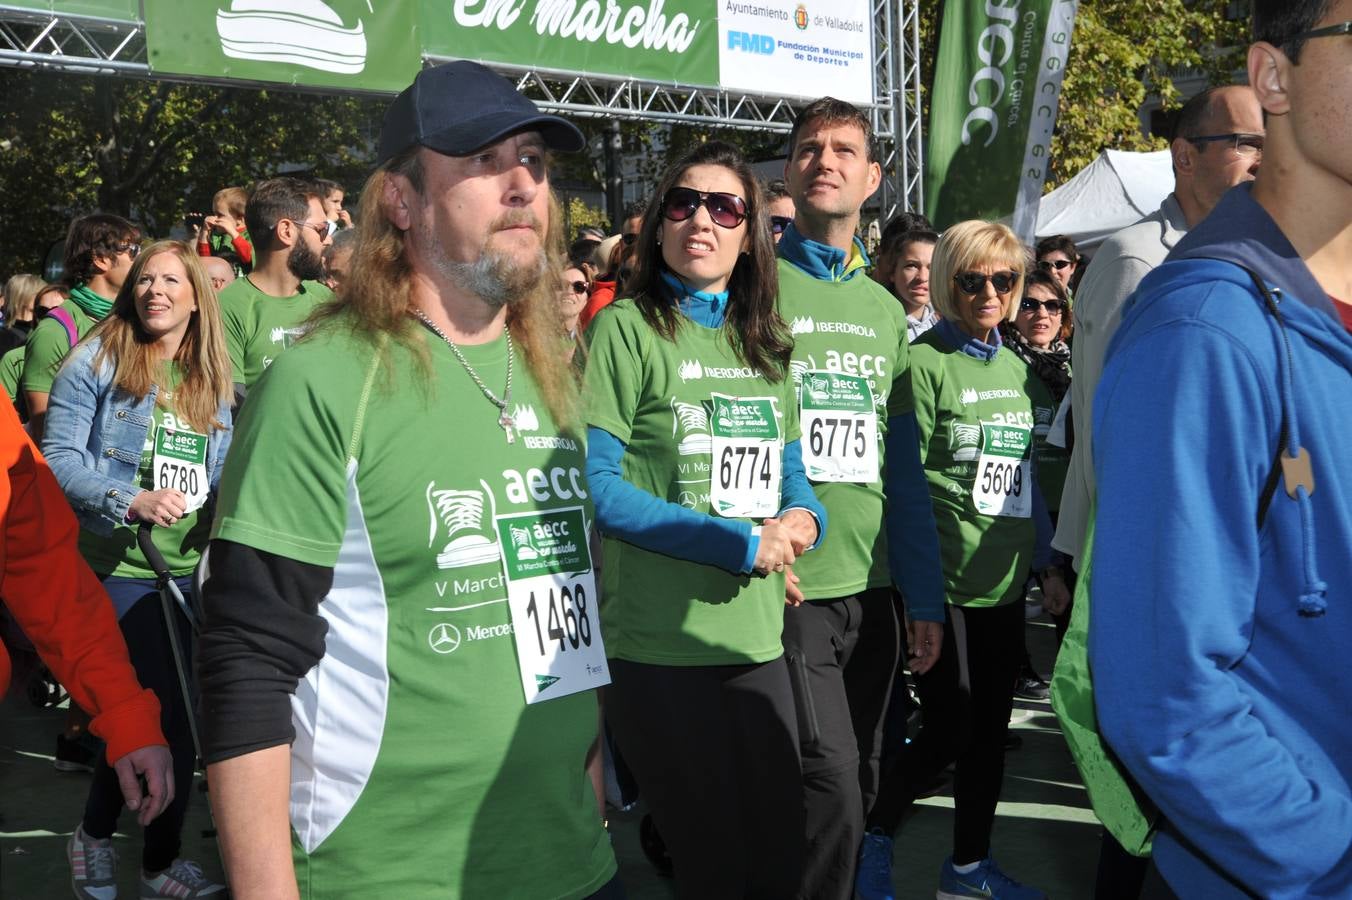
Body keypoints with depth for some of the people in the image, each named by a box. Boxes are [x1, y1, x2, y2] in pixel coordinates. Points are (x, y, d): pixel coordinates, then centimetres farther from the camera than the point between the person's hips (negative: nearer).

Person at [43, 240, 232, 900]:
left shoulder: (215, 381, 13)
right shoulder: (97, 361, -2)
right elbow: (58, 459, -8)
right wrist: (130, 501, -21)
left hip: (194, 568, 5)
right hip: (121, 566, -5)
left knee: (181, 715, 8)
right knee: (164, 711, -8)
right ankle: (95, 837, 21)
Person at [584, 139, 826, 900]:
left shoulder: (766, 344, 12)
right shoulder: (627, 330, -6)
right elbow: (597, 486, -13)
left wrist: (801, 516, -7)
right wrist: (741, 545, -16)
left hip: (758, 638, 6)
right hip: (658, 645, -5)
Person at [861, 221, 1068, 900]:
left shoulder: (1017, 370, 12)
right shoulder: (925, 364, -10)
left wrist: (1047, 566, 15)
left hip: (1005, 584, 7)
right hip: (945, 583, -7)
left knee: (991, 726, 14)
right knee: (949, 729, -1)